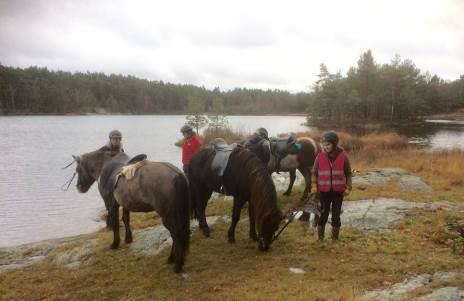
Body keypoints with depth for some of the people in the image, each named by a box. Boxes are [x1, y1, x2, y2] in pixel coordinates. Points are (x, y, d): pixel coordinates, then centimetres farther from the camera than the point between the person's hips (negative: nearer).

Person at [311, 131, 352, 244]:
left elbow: (348, 173, 3)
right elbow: (314, 172, 3)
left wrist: (348, 187, -5)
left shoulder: (343, 156, -5)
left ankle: (335, 238, 23)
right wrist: (314, 185, -11)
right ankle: (320, 238, 20)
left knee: (336, 215, 9)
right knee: (323, 214, 6)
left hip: (338, 191, 0)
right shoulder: (320, 156, -4)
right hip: (324, 191, 0)